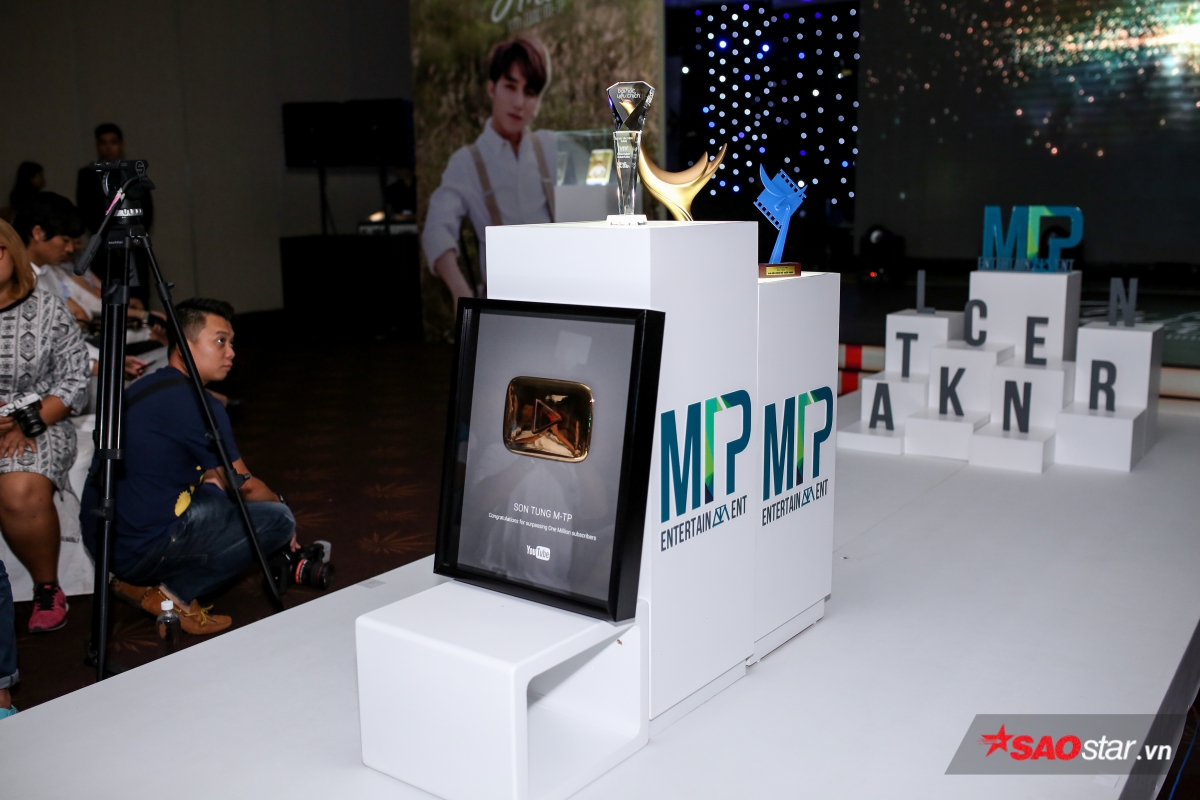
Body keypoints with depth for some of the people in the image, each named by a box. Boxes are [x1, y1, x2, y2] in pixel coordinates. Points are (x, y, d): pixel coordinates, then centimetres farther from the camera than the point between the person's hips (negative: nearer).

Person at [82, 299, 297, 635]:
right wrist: (280, 505, 12)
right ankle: (175, 594, -4)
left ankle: (145, 581, 13)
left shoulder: (146, 387, 15)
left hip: (107, 540, 9)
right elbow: (245, 485, -5)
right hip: (142, 549, -9)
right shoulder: (194, 402, -15)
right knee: (278, 519, -7)